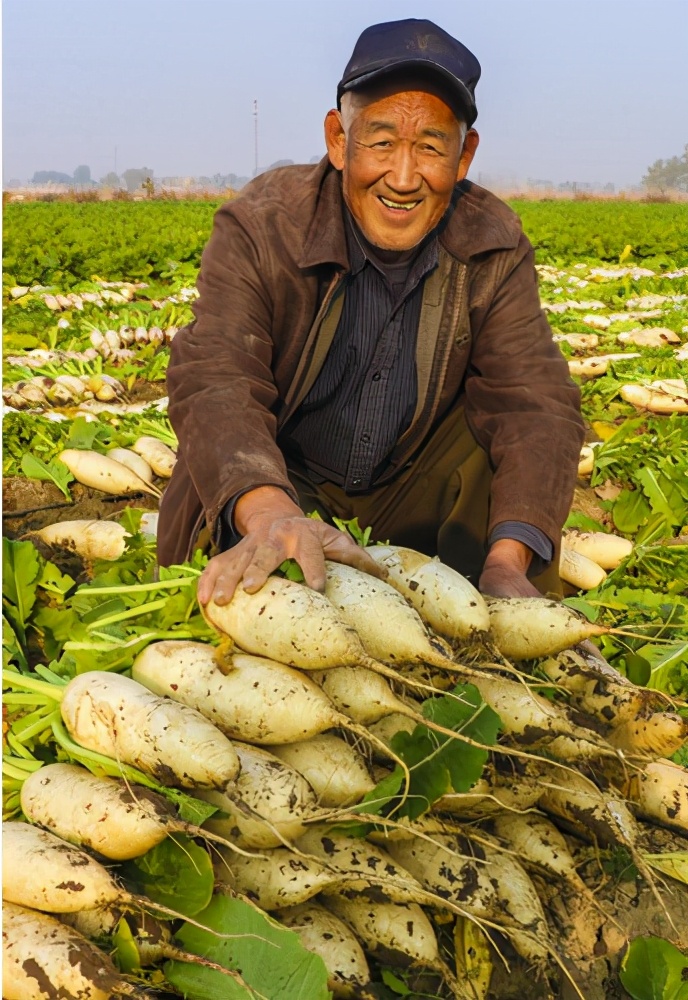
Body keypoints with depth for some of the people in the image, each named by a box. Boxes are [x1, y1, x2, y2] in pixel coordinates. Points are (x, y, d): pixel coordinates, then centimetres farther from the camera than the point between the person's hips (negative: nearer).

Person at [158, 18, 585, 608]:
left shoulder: (494, 248, -11)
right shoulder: (259, 227, -19)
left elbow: (534, 400, -19)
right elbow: (214, 379, -32)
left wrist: (508, 558, -38)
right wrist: (269, 512, -54)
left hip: (410, 493, 3)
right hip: (279, 483, -2)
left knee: (510, 439, -25)